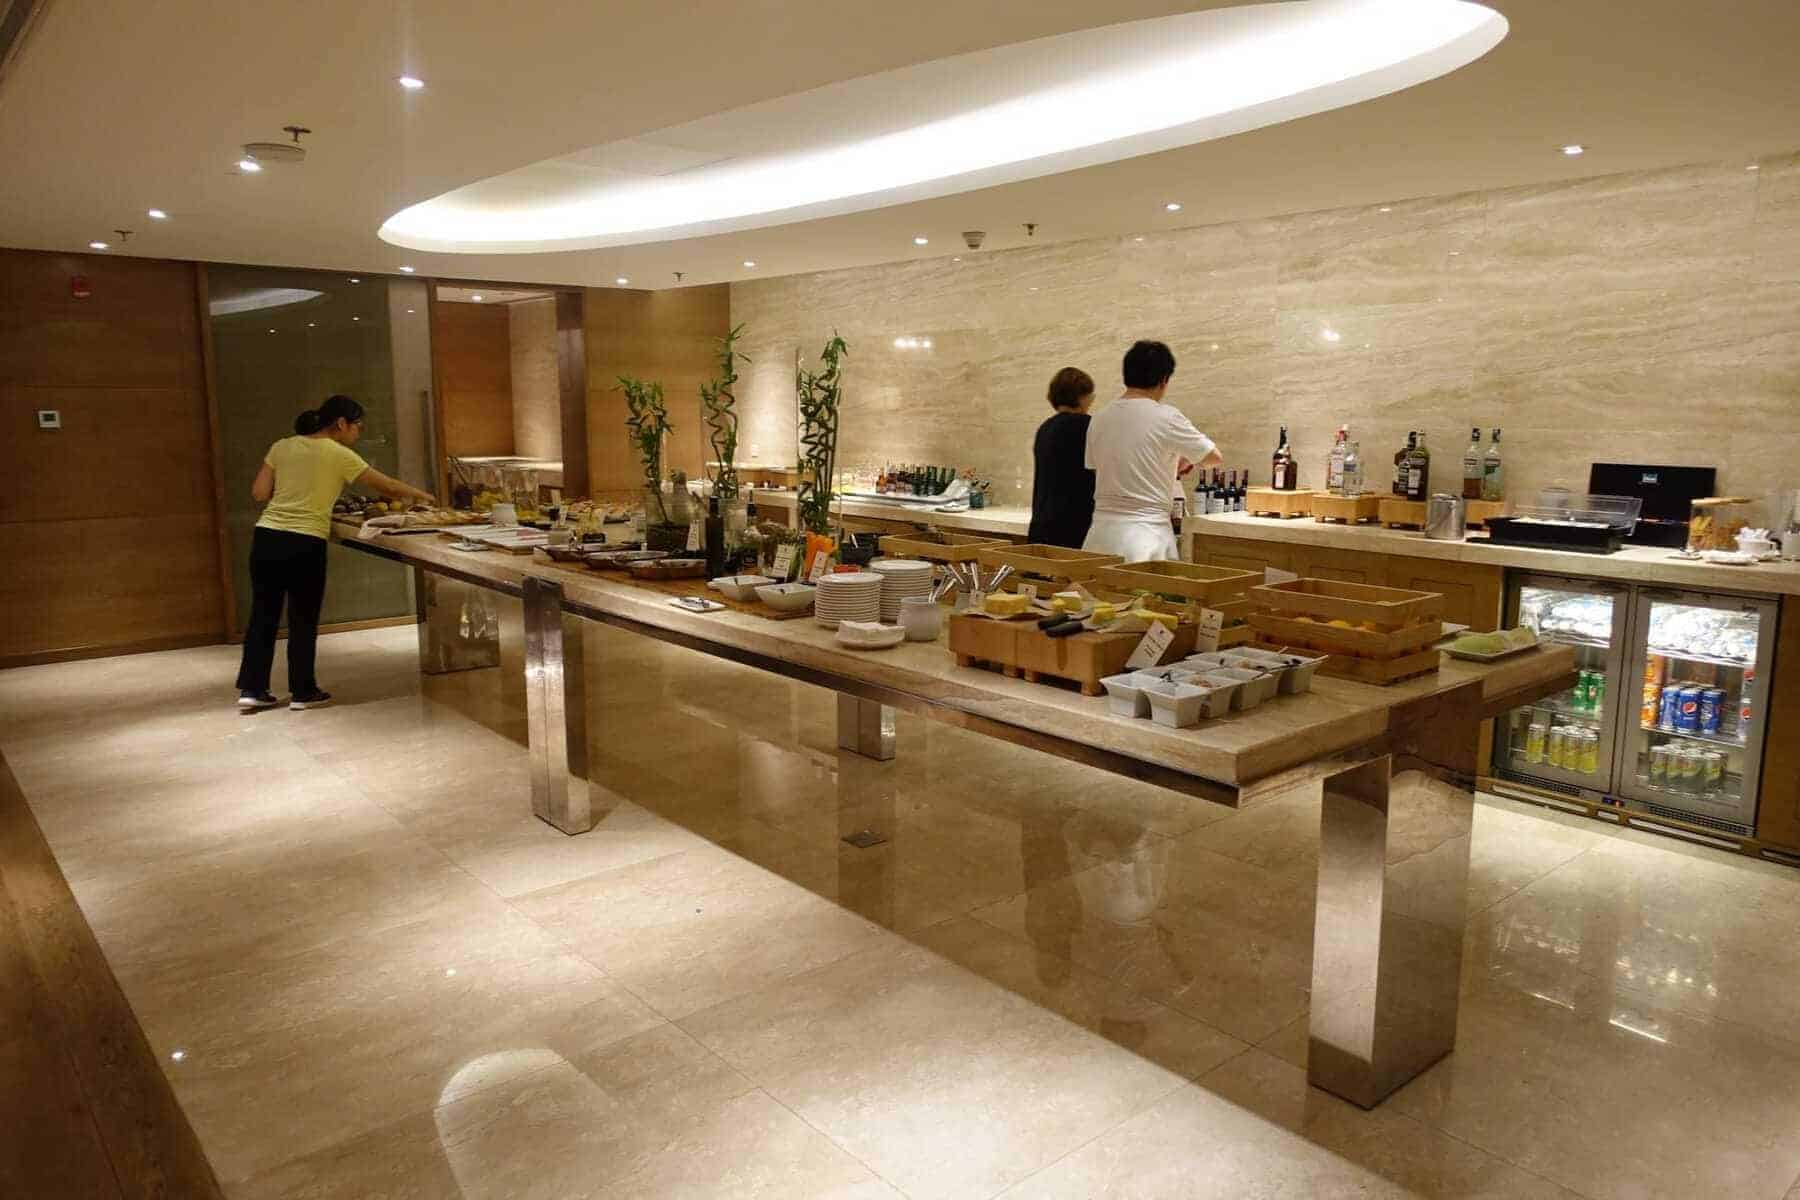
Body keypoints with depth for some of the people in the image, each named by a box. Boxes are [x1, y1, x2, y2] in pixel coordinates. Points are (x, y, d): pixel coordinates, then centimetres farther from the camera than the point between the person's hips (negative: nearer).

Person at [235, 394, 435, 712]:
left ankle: (251, 689, 19)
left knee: (263, 615, 13)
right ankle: (302, 692, 17)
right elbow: (387, 487, 3)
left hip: (267, 537, 5)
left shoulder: (283, 447, 9)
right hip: (305, 544, -5)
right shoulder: (340, 455, -3)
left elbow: (259, 493, 7)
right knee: (303, 620, 7)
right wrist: (420, 495, 19)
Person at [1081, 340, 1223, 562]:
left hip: (1101, 529, 5)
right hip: (1146, 533, -5)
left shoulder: (1099, 419, 7)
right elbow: (1215, 457, 1)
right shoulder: (1165, 417, -7)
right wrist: (1186, 460, 23)